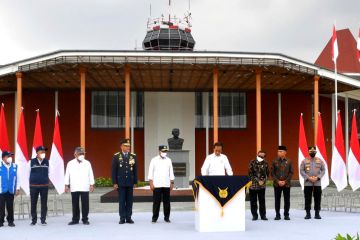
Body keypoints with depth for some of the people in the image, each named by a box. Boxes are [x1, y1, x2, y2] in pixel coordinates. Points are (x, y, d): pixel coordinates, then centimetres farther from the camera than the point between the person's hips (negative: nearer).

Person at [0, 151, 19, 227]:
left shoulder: (14, 166, 7)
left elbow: (17, 178, 11)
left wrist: (17, 188, 8)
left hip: (11, 191, 2)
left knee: (10, 207, 6)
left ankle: (10, 221, 15)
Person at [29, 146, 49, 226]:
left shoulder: (47, 161, 4)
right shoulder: (31, 162, -1)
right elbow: (29, 172, 8)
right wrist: (34, 179, 12)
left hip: (44, 186, 1)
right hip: (33, 186, -1)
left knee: (44, 204, 3)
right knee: (33, 204, 3)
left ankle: (43, 220, 10)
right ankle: (33, 220, 12)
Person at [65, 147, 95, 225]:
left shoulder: (87, 163, 4)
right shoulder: (70, 164, 5)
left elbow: (91, 175, 5)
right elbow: (67, 175, 7)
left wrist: (91, 185, 2)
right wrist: (66, 185, 4)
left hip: (85, 188, 0)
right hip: (74, 188, 1)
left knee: (85, 204, 0)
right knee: (75, 204, 6)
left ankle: (85, 219, 9)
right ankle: (75, 219, 15)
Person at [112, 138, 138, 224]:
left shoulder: (133, 156, 6)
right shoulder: (116, 156, 0)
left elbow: (135, 170, 8)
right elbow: (114, 170, -1)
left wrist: (135, 181, 4)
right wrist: (114, 182, -5)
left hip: (130, 182, 2)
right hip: (120, 182, -2)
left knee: (129, 201, 5)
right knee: (122, 201, 1)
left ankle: (128, 218, 11)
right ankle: (122, 218, 7)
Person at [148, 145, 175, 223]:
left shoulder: (168, 160, 8)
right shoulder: (154, 160, 1)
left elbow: (171, 172, 11)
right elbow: (150, 172, 0)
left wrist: (172, 183, 6)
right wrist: (151, 183, -6)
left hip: (166, 185, 2)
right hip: (157, 185, -2)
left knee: (166, 202, 5)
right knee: (156, 202, 0)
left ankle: (167, 217, 13)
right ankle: (155, 218, 8)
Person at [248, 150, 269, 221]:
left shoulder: (265, 163, 3)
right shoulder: (252, 162, -4)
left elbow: (267, 173, 8)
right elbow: (250, 173, -6)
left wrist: (263, 180, -8)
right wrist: (257, 180, -11)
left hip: (262, 185, 1)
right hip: (253, 185, -1)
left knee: (262, 201, 7)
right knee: (253, 201, 4)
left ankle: (263, 215, 14)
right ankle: (254, 215, 13)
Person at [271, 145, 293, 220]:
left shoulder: (289, 161, 1)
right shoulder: (274, 161, 3)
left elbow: (291, 172, 0)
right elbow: (272, 173, 2)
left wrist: (285, 181, -10)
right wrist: (278, 181, -9)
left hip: (286, 184, -1)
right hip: (277, 184, 1)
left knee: (287, 200, 3)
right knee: (277, 200, 4)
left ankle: (286, 215, 12)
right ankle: (277, 215, 12)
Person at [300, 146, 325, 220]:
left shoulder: (320, 161, 8)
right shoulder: (304, 161, 4)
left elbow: (323, 170, 4)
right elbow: (301, 171, -1)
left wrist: (317, 177, -11)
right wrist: (308, 178, -13)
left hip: (317, 183, 1)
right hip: (307, 183, -1)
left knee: (317, 199, 2)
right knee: (307, 199, 1)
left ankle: (317, 214, 10)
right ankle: (308, 214, 7)